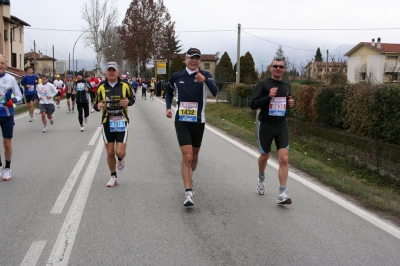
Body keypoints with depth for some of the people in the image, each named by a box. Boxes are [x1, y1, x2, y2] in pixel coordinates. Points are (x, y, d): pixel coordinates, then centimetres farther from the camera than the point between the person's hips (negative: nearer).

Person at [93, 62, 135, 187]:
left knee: (120, 152, -10)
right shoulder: (101, 87, 0)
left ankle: (121, 159, 29)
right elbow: (96, 104, 7)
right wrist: (98, 106, -17)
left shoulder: (124, 85, -3)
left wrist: (128, 102, -12)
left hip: (121, 122, -1)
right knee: (110, 152, 5)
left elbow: (132, 98, 11)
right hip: (107, 123, 2)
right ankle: (113, 177, 26)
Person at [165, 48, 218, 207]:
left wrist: (205, 80, -42)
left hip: (198, 121, 1)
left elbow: (214, 91, -25)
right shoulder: (176, 77, 1)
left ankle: (190, 177, 46)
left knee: (194, 155, 16)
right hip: (181, 121, -1)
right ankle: (188, 193, -11)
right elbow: (169, 91, 22)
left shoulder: (205, 76, -5)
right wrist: (168, 107, 8)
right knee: (187, 156, -13)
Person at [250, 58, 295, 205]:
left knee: (284, 159, -11)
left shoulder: (286, 85, 7)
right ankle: (261, 179, 47)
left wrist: (290, 103, 1)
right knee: (264, 156, 17)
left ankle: (282, 194, -10)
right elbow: (253, 105, -13)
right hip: (266, 125, -2)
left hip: (282, 126, 3)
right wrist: (269, 96, -25)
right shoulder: (263, 84, -8)